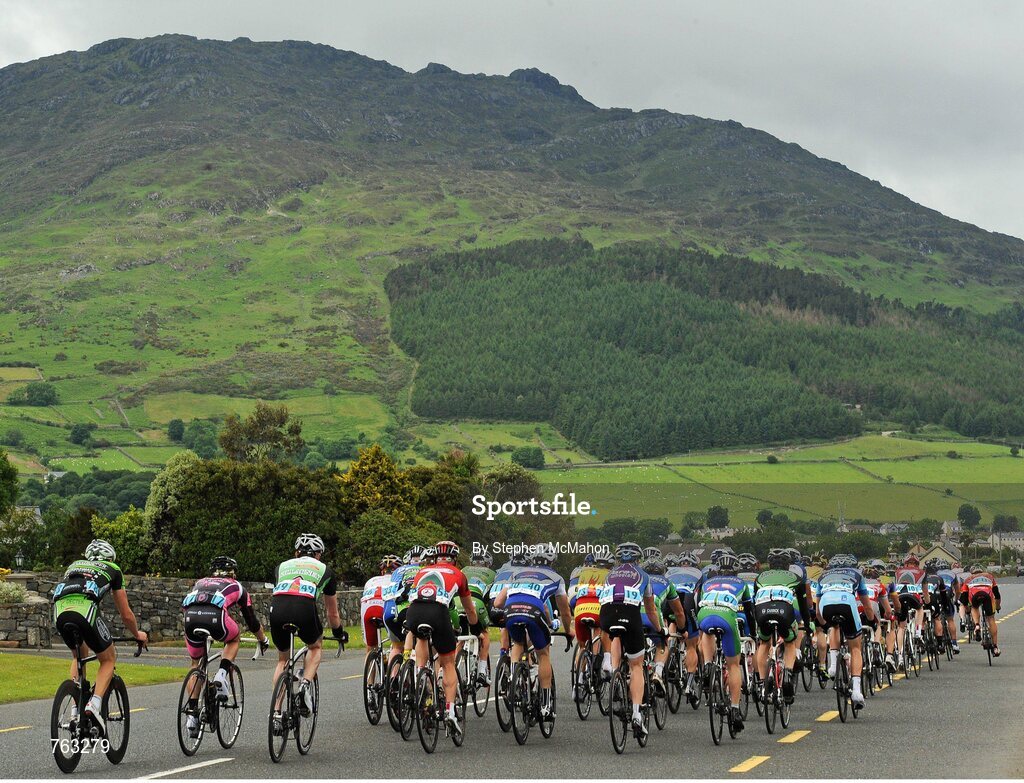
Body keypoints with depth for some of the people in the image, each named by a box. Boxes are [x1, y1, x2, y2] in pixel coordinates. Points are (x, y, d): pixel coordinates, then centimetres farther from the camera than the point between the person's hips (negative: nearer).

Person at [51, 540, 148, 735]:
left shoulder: (74, 565, 37)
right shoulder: (112, 569, 27)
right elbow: (126, 614, 30)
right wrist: (137, 635, 49)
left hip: (60, 613, 4)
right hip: (86, 611, -4)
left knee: (80, 655, 32)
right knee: (109, 659, 19)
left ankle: (76, 709, 23)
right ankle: (94, 703, -3)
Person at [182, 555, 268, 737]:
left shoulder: (200, 583, 40)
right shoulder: (236, 586, 33)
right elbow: (251, 620, 40)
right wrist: (263, 640, 57)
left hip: (190, 619, 3)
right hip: (215, 617, -3)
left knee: (196, 663, 26)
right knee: (234, 639, 32)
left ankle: (192, 713, 17)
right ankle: (222, 674, 8)